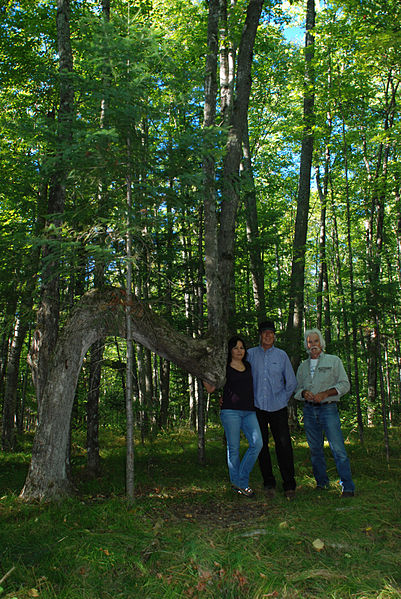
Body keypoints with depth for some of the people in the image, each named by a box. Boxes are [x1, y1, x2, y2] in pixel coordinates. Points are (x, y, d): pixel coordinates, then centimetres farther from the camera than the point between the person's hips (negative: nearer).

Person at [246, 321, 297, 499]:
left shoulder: (281, 355, 6)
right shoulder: (250, 354, 4)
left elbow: (291, 382, 13)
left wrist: (282, 400, 8)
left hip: (278, 408, 0)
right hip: (257, 407, 0)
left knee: (283, 444, -5)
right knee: (261, 445, 5)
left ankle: (289, 485, 4)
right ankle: (269, 483, 18)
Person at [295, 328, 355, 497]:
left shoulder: (334, 361, 6)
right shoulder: (303, 366, 17)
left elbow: (344, 385, 0)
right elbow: (297, 388, 18)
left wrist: (325, 394, -13)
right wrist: (304, 393, -6)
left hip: (328, 408, -4)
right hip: (309, 410, 4)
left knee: (338, 448, -11)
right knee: (315, 449, 7)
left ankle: (348, 487, -7)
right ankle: (321, 482, 19)